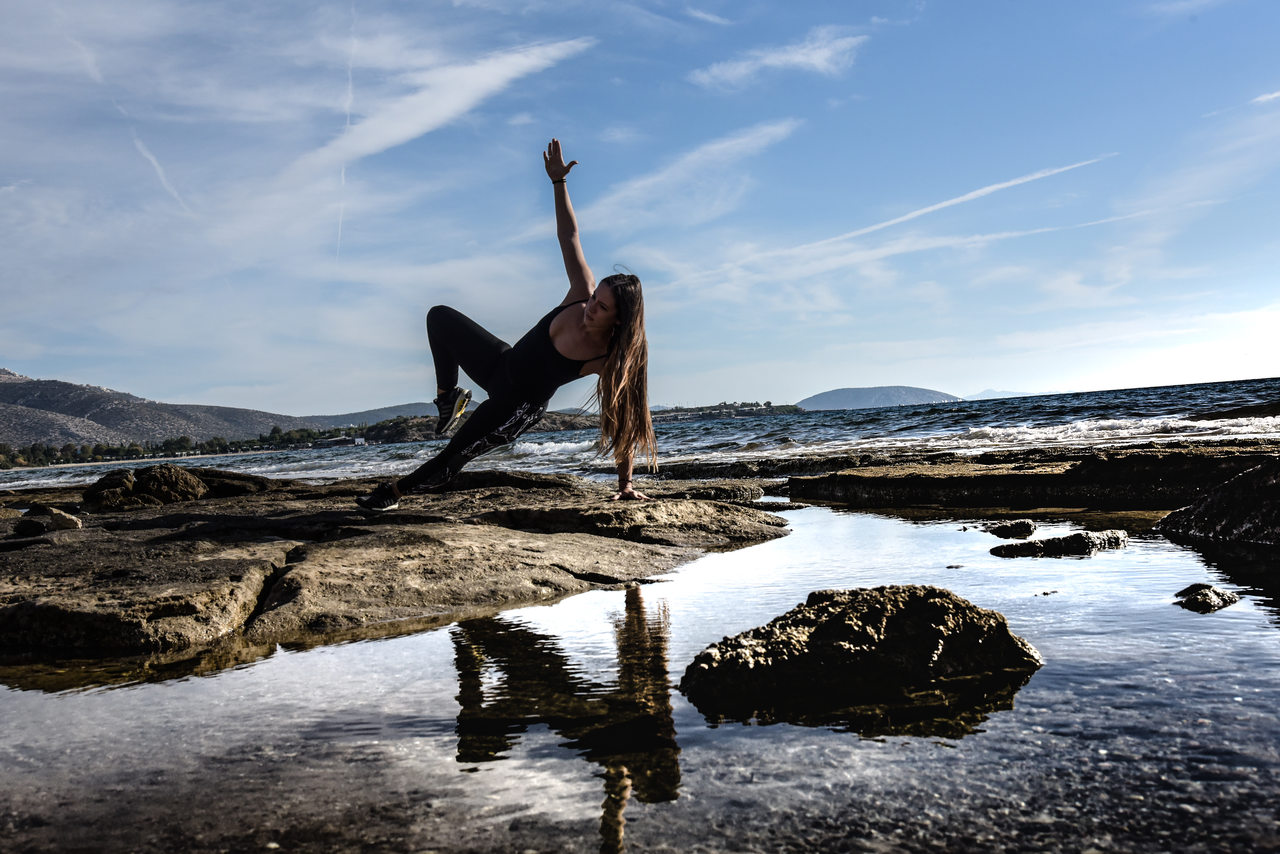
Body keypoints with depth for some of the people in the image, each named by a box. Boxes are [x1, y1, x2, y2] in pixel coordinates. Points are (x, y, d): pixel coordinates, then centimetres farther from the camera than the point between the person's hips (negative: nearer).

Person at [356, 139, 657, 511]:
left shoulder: (610, 360, -29)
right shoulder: (583, 293, -18)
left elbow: (623, 426, -22)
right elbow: (569, 236, -8)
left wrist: (626, 485, -19)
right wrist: (559, 181, -12)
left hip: (519, 408, -6)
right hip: (502, 362, 6)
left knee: (449, 461, -5)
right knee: (440, 316, 12)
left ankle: (394, 492, 22)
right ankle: (448, 396, 24)